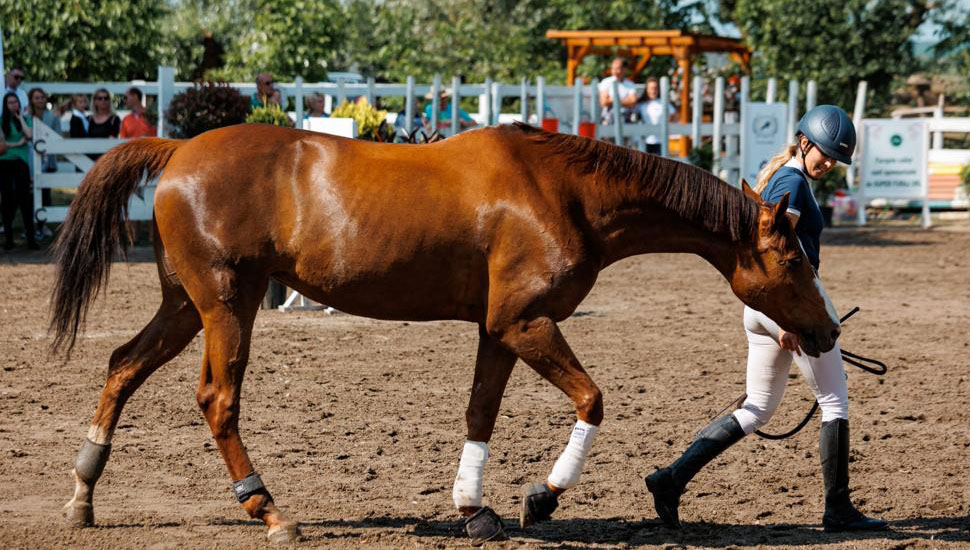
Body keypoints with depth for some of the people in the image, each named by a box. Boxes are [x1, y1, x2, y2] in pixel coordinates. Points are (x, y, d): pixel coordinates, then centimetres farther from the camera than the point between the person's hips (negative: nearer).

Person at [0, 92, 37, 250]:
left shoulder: (26, 119, 7)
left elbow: (29, 135, -9)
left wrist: (20, 118, -4)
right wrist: (16, 144, -9)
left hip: (21, 161, -1)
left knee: (24, 198, -7)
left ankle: (30, 237, -6)